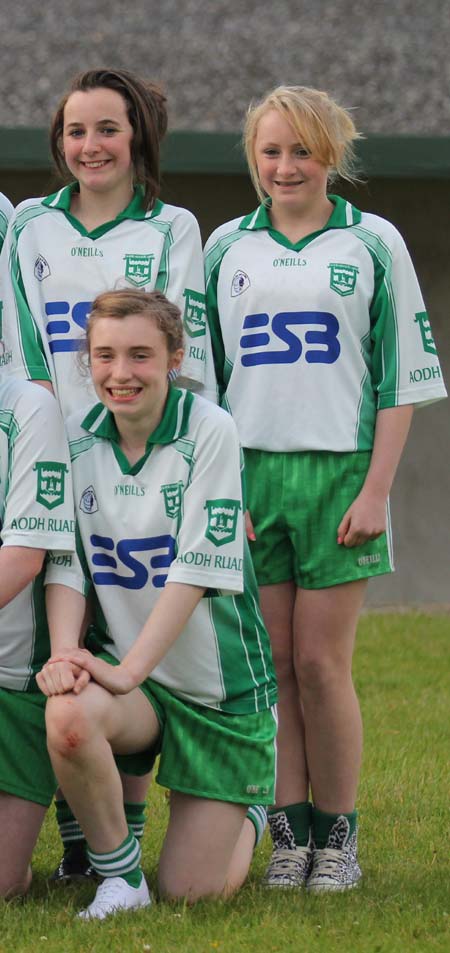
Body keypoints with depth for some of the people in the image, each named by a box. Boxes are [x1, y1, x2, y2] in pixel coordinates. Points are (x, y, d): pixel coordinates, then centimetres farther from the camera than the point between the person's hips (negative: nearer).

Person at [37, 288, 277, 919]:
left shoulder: (209, 430, -13)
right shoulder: (76, 438, -1)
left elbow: (200, 566, -18)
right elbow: (64, 562, -3)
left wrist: (131, 669, -24)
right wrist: (64, 653, -22)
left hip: (219, 684, -3)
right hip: (123, 667, 3)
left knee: (190, 891, -3)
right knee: (67, 715, -35)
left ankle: (248, 817, 34)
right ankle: (118, 876, -9)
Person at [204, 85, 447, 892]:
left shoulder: (372, 244, 4)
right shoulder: (227, 248, 10)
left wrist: (376, 489, -5)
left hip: (338, 472, -2)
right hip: (247, 472, 2)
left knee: (321, 664, -5)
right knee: (270, 665, 1)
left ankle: (337, 835, 6)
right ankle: (289, 833, 8)